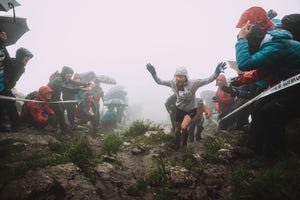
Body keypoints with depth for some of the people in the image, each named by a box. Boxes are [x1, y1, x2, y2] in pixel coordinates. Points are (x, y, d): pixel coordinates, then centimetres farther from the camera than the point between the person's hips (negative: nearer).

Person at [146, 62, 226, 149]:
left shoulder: (193, 83, -31)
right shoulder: (173, 83, -22)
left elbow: (208, 80, -34)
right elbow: (159, 81, -15)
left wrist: (217, 72, -51)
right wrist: (153, 73, -32)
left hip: (191, 109, -3)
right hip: (180, 108, 3)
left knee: (183, 127, -19)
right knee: (177, 128, 14)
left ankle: (184, 144, 13)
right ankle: (177, 147, 41)